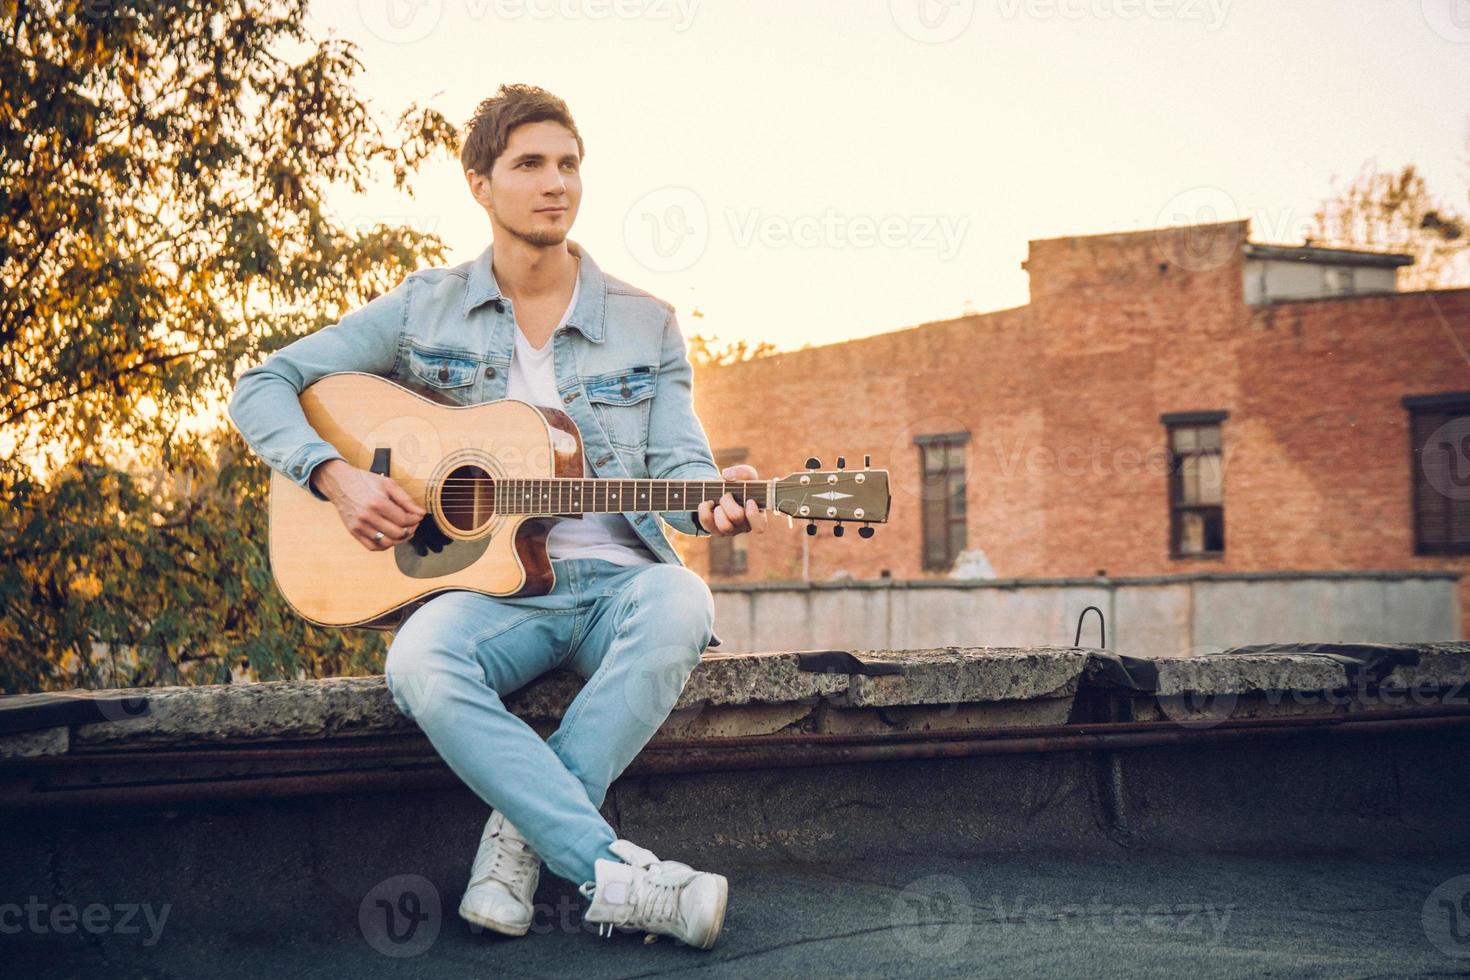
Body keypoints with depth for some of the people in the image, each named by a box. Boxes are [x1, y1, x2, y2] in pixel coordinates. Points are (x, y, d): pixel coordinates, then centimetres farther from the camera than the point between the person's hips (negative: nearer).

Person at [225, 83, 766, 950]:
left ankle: (523, 834, -27)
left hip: (615, 582, 1)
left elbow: (677, 466, 5)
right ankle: (618, 877, -37)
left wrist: (713, 501, -20)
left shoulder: (646, 325, 12)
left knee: (679, 604, -36)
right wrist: (337, 477, -8)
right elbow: (262, 389, 10)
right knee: (420, 665, -36)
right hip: (488, 584, 0)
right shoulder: (425, 310, 10)